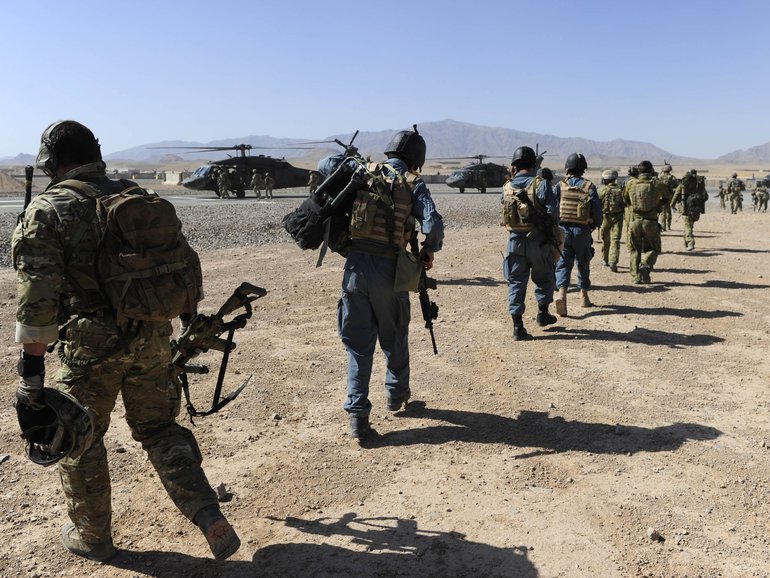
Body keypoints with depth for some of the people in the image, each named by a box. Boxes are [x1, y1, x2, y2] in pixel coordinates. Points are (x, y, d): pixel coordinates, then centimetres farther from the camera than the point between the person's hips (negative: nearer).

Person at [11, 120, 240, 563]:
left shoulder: (47, 211, -7)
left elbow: (38, 297, -14)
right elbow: (187, 264, 11)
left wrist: (32, 369, -10)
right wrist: (191, 320, 21)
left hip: (91, 344, -4)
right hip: (153, 337, 5)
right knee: (160, 429, 18)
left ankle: (92, 536, 33)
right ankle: (211, 520, 7)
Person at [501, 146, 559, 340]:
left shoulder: (507, 188, 1)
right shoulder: (541, 184, -9)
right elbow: (553, 212, -13)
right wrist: (554, 238, 1)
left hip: (515, 241, 2)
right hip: (538, 240, -2)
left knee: (516, 282, 7)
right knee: (544, 278, 20)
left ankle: (518, 326, 3)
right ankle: (543, 313, 31)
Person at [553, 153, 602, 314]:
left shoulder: (560, 186, -1)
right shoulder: (589, 186, -2)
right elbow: (597, 210, -3)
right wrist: (595, 225, 15)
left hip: (563, 230, 0)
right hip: (583, 231, 1)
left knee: (563, 264, 1)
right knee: (583, 263, 18)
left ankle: (562, 295, -21)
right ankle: (584, 296, 28)